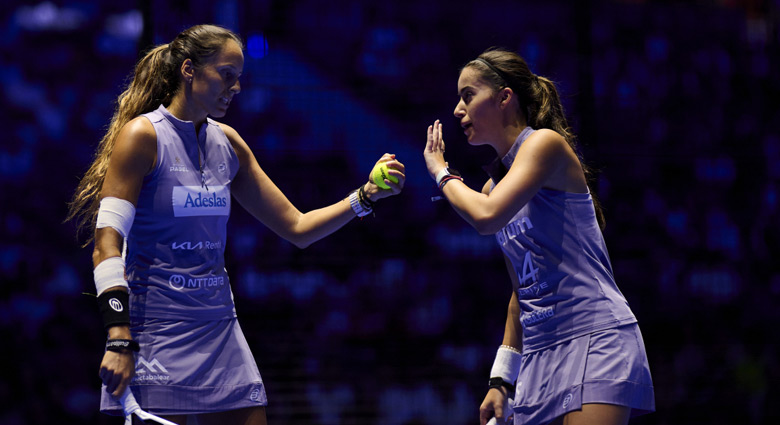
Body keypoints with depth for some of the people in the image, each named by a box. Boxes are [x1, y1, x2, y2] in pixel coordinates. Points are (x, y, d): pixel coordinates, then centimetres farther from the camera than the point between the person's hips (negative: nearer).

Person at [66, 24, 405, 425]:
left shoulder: (227, 143, 11)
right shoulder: (143, 135, -7)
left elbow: (296, 227, 16)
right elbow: (107, 241, -13)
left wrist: (365, 195, 2)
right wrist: (119, 339, -22)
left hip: (219, 328, 6)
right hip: (155, 328, -6)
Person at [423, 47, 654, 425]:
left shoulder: (545, 143, -4)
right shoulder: (496, 184, 19)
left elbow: (486, 217, -20)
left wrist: (442, 173, -1)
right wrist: (501, 379, 18)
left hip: (596, 338, -8)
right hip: (540, 356, 8)